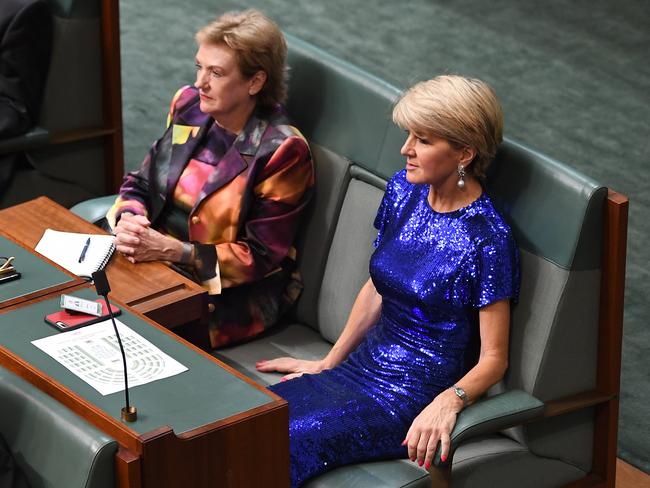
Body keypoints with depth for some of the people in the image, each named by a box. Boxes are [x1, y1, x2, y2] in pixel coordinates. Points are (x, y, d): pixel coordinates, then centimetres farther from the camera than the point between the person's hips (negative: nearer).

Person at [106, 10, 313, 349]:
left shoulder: (281, 151, -15)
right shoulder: (189, 105, 2)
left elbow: (261, 257, -14)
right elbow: (140, 184, 11)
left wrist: (172, 250, -22)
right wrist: (128, 219, -14)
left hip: (229, 294, -6)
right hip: (156, 261, 6)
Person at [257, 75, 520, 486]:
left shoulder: (487, 239, -18)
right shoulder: (403, 191, 4)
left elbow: (494, 358, -14)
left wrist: (448, 401, -33)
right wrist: (328, 363, 18)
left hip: (413, 398, -7)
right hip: (364, 367, 7)